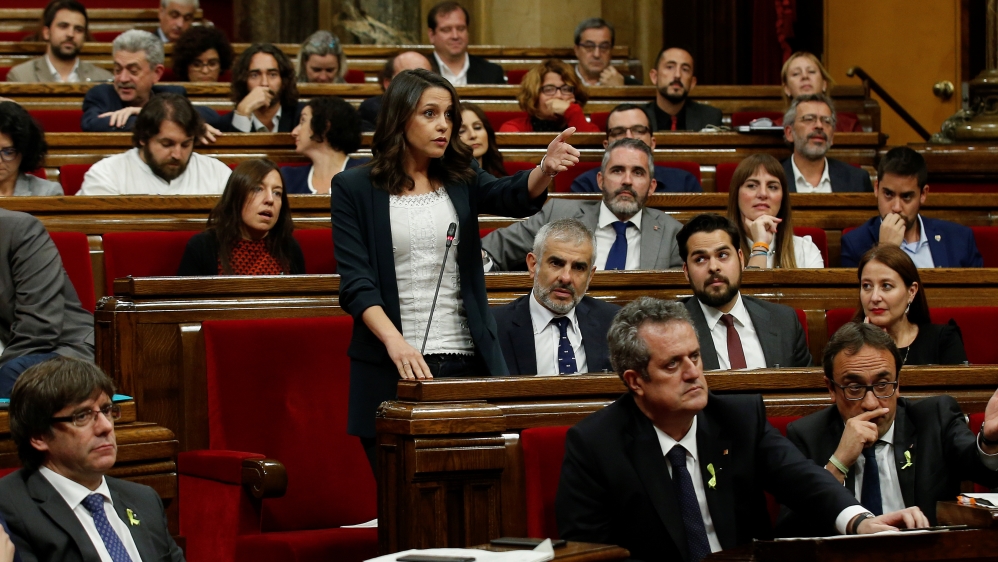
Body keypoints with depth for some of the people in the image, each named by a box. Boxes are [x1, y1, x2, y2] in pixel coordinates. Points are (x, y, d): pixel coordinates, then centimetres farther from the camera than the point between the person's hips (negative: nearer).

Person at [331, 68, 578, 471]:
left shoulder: (461, 180, 11)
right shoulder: (354, 189, 1)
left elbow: (515, 196, -10)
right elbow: (356, 283, -7)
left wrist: (546, 169, -32)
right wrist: (395, 341, -23)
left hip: (467, 360, 3)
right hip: (393, 369, -2)